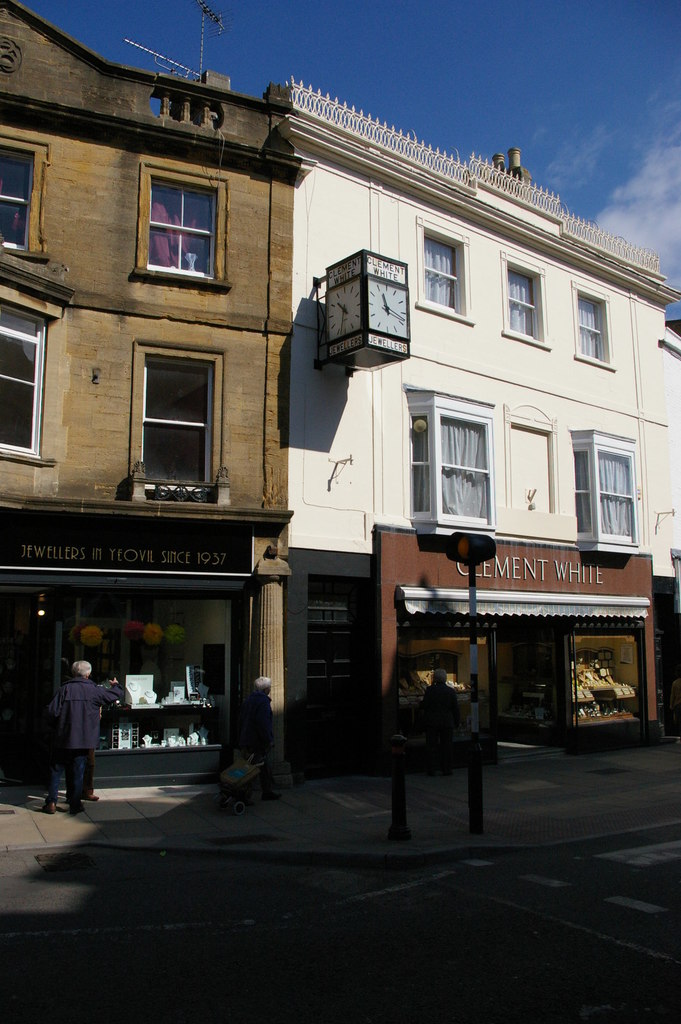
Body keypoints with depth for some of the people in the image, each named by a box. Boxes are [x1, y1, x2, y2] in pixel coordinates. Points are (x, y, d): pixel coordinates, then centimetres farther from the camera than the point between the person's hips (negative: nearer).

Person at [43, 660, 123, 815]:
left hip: (62, 738, 0)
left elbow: (52, 711, -9)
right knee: (77, 772, 8)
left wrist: (55, 727, 10)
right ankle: (75, 804, 11)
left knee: (56, 770, 11)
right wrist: (116, 685, 30)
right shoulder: (95, 690, -2)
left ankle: (51, 803, 9)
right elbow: (117, 695, 8)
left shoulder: (64, 689, -4)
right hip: (83, 739, 0)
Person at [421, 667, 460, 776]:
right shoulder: (451, 691, -1)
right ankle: (446, 769, 9)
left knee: (431, 746, 6)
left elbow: (424, 705, -7)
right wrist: (456, 722, 9)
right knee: (446, 746, 8)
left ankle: (431, 769, 7)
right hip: (447, 723, 1)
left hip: (432, 723, -1)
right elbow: (455, 709, 1)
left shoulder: (430, 690, -8)